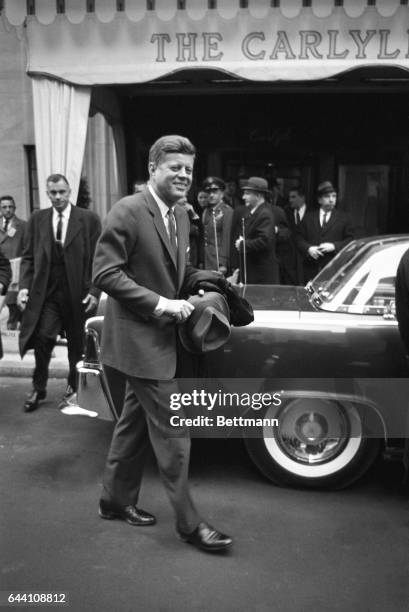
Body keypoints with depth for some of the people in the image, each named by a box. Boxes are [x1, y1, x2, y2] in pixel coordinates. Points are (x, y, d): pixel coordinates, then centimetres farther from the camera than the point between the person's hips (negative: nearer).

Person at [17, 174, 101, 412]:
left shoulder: (89, 219, -1)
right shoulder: (37, 219, 8)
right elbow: (28, 257, 9)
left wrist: (95, 290, -11)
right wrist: (24, 286, -4)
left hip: (77, 292, -1)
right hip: (46, 292, 1)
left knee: (77, 343, 10)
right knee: (43, 338, -9)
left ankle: (74, 389, 30)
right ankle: (38, 389, 13)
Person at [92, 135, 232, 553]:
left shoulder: (180, 217, 10)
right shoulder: (127, 212, -16)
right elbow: (105, 274, -20)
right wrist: (159, 303, -23)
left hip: (160, 336, 9)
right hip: (140, 338, -9)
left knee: (136, 421, 19)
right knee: (172, 431, -3)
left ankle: (116, 500, 37)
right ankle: (189, 524, 11)